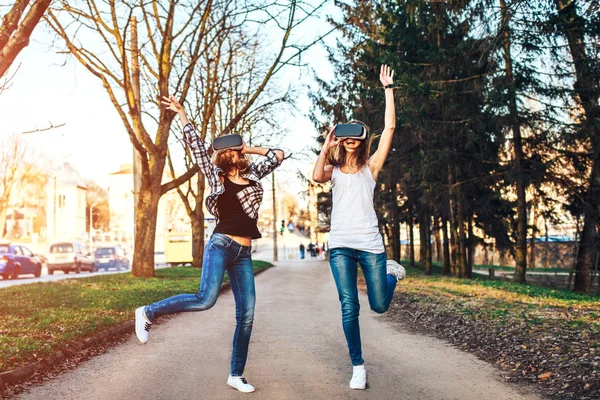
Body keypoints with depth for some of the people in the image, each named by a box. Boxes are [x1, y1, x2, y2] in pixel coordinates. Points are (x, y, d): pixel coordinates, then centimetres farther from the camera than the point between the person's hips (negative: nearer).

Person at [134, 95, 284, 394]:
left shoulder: (253, 175, 16)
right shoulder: (215, 175, 6)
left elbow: (278, 155, 25)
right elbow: (196, 146, 5)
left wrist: (248, 149, 20)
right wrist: (181, 114, 6)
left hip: (243, 254, 5)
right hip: (221, 245, -5)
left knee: (246, 315, 1)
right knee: (206, 299, -23)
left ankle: (236, 375, 10)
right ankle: (148, 313, -3)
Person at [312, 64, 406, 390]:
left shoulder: (371, 166, 8)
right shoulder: (334, 169, 11)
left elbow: (389, 127, -1)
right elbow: (316, 177, -15)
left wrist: (388, 89, 0)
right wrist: (326, 146, -8)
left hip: (370, 243, 0)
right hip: (341, 245, 0)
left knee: (379, 305, 6)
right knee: (349, 308, -6)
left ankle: (392, 273, 39)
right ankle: (358, 367, 9)